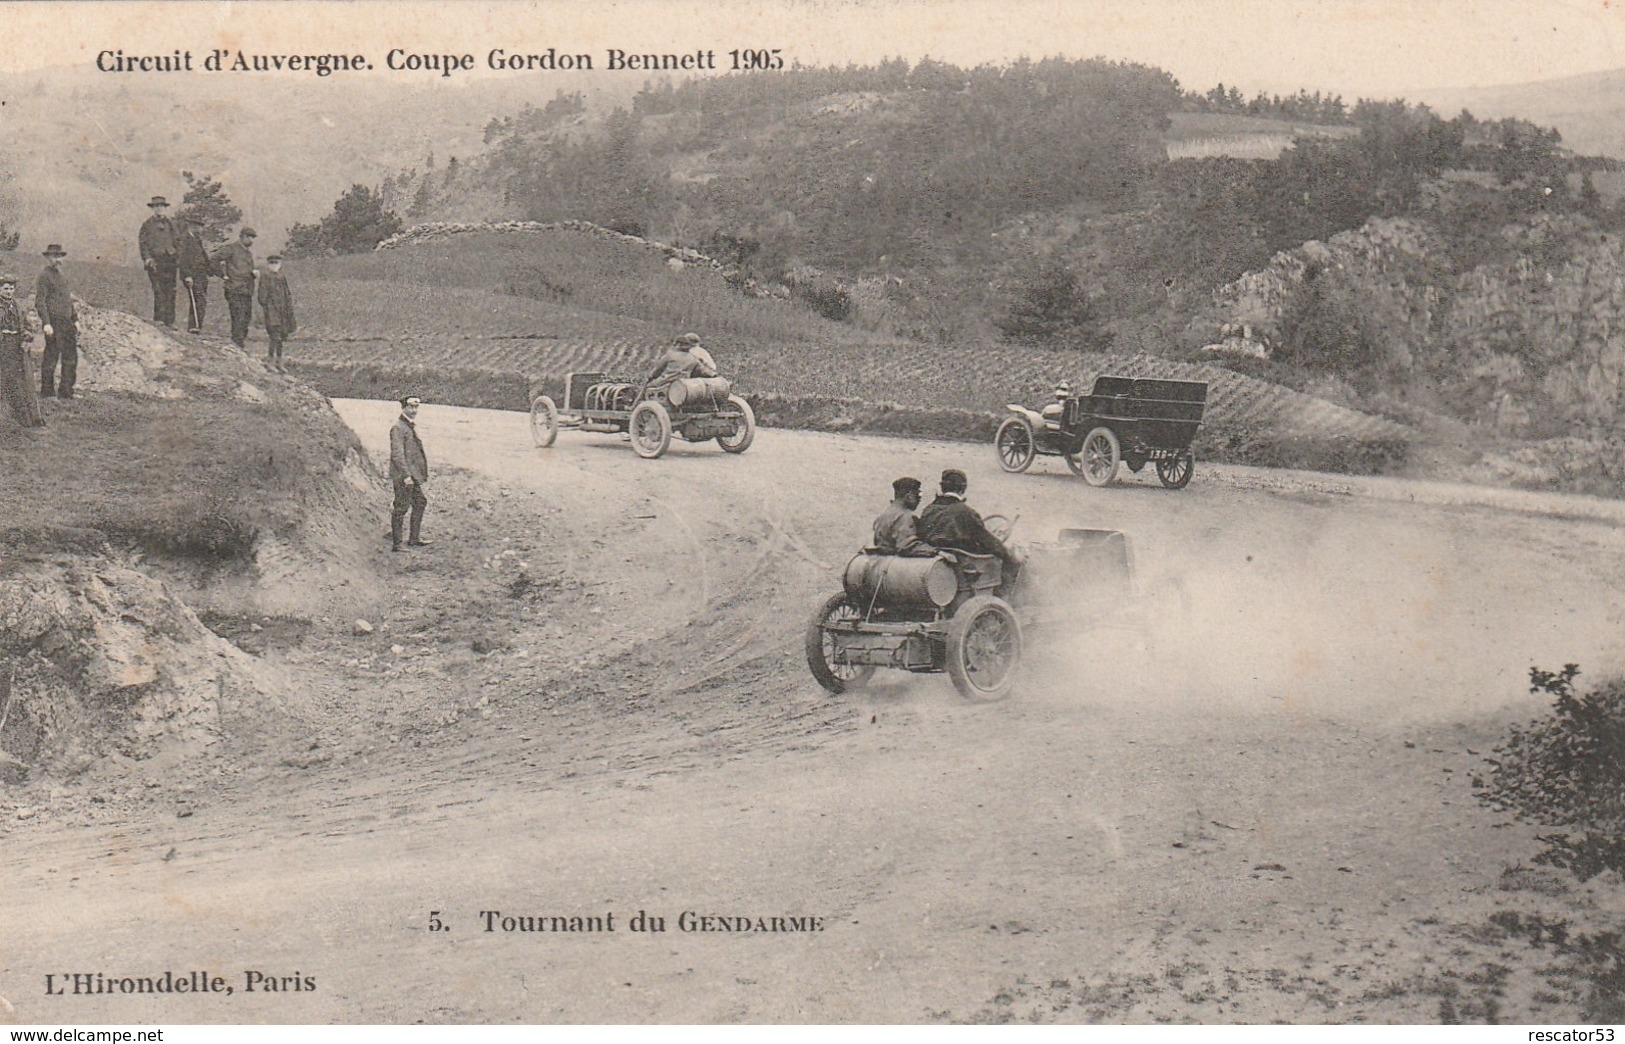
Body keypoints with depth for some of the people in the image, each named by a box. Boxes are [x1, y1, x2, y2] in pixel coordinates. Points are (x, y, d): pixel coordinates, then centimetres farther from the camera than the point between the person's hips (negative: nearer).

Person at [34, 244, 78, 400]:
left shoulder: (61, 276, 19)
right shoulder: (44, 276, -7)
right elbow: (39, 301, -13)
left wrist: (75, 319, 19)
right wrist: (46, 323, -20)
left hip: (67, 323, 9)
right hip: (54, 324, -9)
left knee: (71, 358, 8)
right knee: (51, 358, -4)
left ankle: (66, 392, 14)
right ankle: (46, 392, 2)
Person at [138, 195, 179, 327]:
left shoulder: (170, 224, 17)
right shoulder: (147, 225, 9)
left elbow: (177, 241, 18)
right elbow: (143, 243, 4)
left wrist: (178, 256, 4)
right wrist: (147, 258, -9)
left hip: (169, 261, 3)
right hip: (155, 261, -3)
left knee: (171, 291, -1)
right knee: (159, 290, -13)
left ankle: (170, 320, 1)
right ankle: (158, 318, -12)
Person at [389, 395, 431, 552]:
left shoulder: (411, 426, 16)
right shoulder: (398, 428, -15)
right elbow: (397, 454, -20)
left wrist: (421, 474, 23)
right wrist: (406, 475, -24)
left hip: (413, 475, 10)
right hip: (403, 475, -10)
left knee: (420, 503, 15)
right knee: (401, 508, -6)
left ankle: (414, 539, 22)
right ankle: (396, 544, -1)